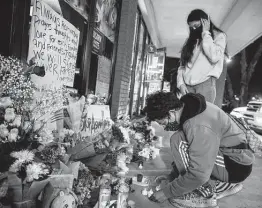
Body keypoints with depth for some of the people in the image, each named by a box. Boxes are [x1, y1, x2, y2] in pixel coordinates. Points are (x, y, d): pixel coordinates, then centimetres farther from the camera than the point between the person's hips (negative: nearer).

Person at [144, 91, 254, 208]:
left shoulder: (199, 126, -30)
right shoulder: (187, 107, -3)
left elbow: (199, 175, -28)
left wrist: (167, 192, -16)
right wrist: (175, 172, 10)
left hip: (237, 166, -9)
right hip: (225, 153, 9)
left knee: (178, 141, -22)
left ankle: (205, 195, -7)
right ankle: (224, 184, 16)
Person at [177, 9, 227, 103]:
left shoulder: (219, 36, 9)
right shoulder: (190, 40, 20)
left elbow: (214, 57, -12)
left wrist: (205, 33, -3)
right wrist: (181, 83, 0)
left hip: (205, 82, -3)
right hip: (188, 85, 4)